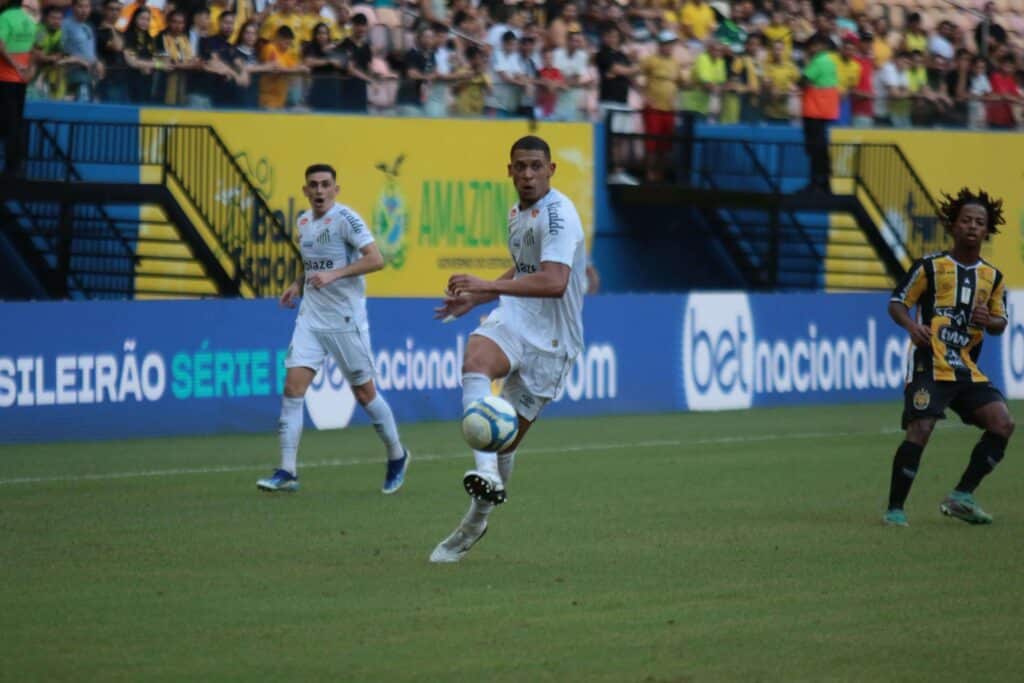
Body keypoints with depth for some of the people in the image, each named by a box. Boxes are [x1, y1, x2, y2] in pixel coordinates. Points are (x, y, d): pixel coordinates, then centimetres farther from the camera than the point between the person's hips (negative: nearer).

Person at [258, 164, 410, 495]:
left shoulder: (345, 218, -12)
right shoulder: (303, 222, 10)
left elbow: (375, 259, -20)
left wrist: (333, 274, -28)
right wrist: (298, 285, 7)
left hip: (345, 319, -6)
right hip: (311, 317, 6)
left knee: (364, 393, 4)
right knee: (292, 387, -7)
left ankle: (397, 456, 27)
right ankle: (287, 472, -8)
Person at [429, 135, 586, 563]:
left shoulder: (558, 215, -15)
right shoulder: (518, 213, 13)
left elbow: (554, 282, -29)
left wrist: (487, 286, -34)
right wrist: (474, 300, 23)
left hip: (551, 339, -6)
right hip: (514, 320, 6)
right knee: (474, 361, -30)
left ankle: (475, 521, 21)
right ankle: (487, 474, -40)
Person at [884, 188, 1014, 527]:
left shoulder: (992, 277, 14)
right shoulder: (930, 266, 1)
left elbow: (1000, 323, 17)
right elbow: (897, 303, 1)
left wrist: (988, 320, -7)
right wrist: (912, 325, -20)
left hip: (968, 369, 5)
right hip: (930, 365, -5)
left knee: (1002, 423, -7)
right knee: (920, 430, -17)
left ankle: (962, 496, 3)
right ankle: (894, 509, -8)